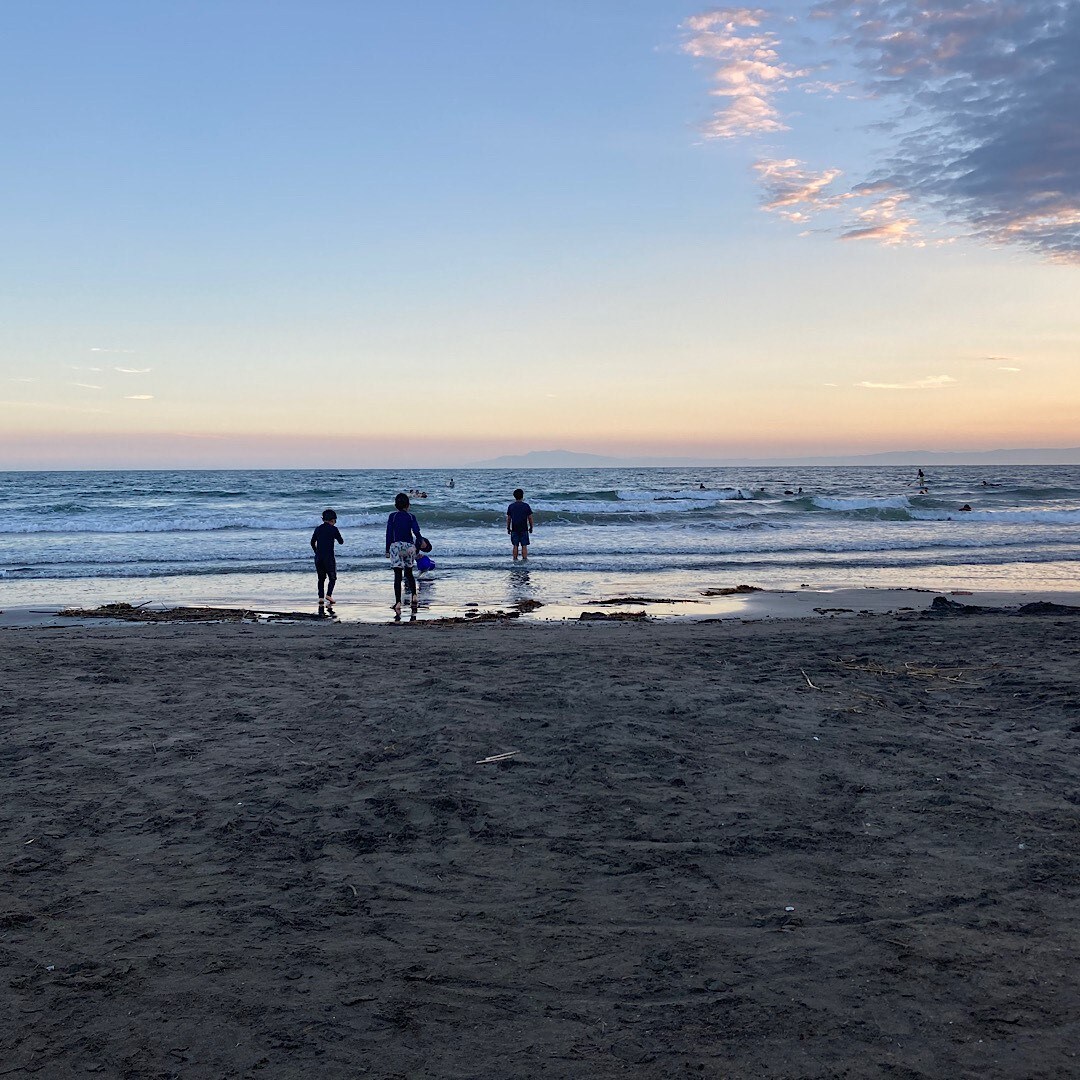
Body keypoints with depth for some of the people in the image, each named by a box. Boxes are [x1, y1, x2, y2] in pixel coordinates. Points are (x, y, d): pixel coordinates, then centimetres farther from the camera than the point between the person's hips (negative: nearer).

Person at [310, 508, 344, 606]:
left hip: (318, 557, 4)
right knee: (332, 578, 6)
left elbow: (312, 543, 13)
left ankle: (320, 597, 6)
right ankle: (329, 594, -13)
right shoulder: (333, 529, -5)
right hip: (329, 557, -4)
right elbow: (341, 542, 3)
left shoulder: (318, 528, 9)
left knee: (321, 578, 14)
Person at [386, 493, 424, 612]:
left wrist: (387, 550, 5)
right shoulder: (411, 517, 2)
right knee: (409, 573, 19)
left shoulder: (392, 516, 1)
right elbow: (416, 531, -8)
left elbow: (389, 534, 0)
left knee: (398, 575, -3)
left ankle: (398, 603, -11)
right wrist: (420, 541, 9)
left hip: (396, 545, -1)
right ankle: (414, 595, 4)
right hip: (409, 546, 1)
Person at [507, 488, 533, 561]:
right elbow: (530, 518, -3)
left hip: (514, 529, 2)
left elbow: (508, 518, 2)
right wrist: (531, 527, 8)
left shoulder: (511, 506, -1)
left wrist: (508, 528, 12)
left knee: (515, 546, 8)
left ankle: (515, 559, 8)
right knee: (524, 545, 3)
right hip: (524, 529, -2)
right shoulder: (526, 506, -5)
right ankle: (524, 559, 0)